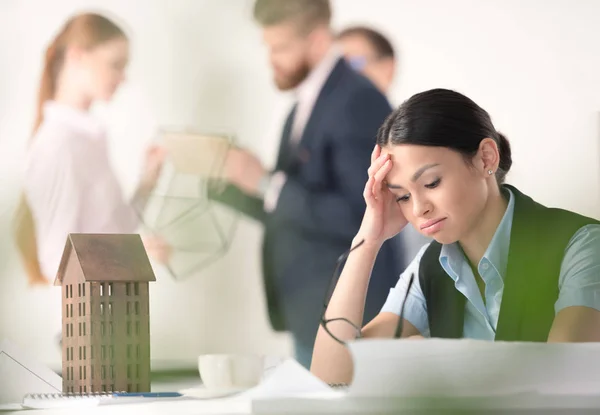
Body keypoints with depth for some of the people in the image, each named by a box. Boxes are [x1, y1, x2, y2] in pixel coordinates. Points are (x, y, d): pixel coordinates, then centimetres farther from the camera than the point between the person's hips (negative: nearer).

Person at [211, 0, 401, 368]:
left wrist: (266, 182, -22)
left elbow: (359, 217, -23)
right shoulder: (305, 106, 14)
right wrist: (222, 177, 3)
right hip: (311, 318, 9)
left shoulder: (359, 103, -15)